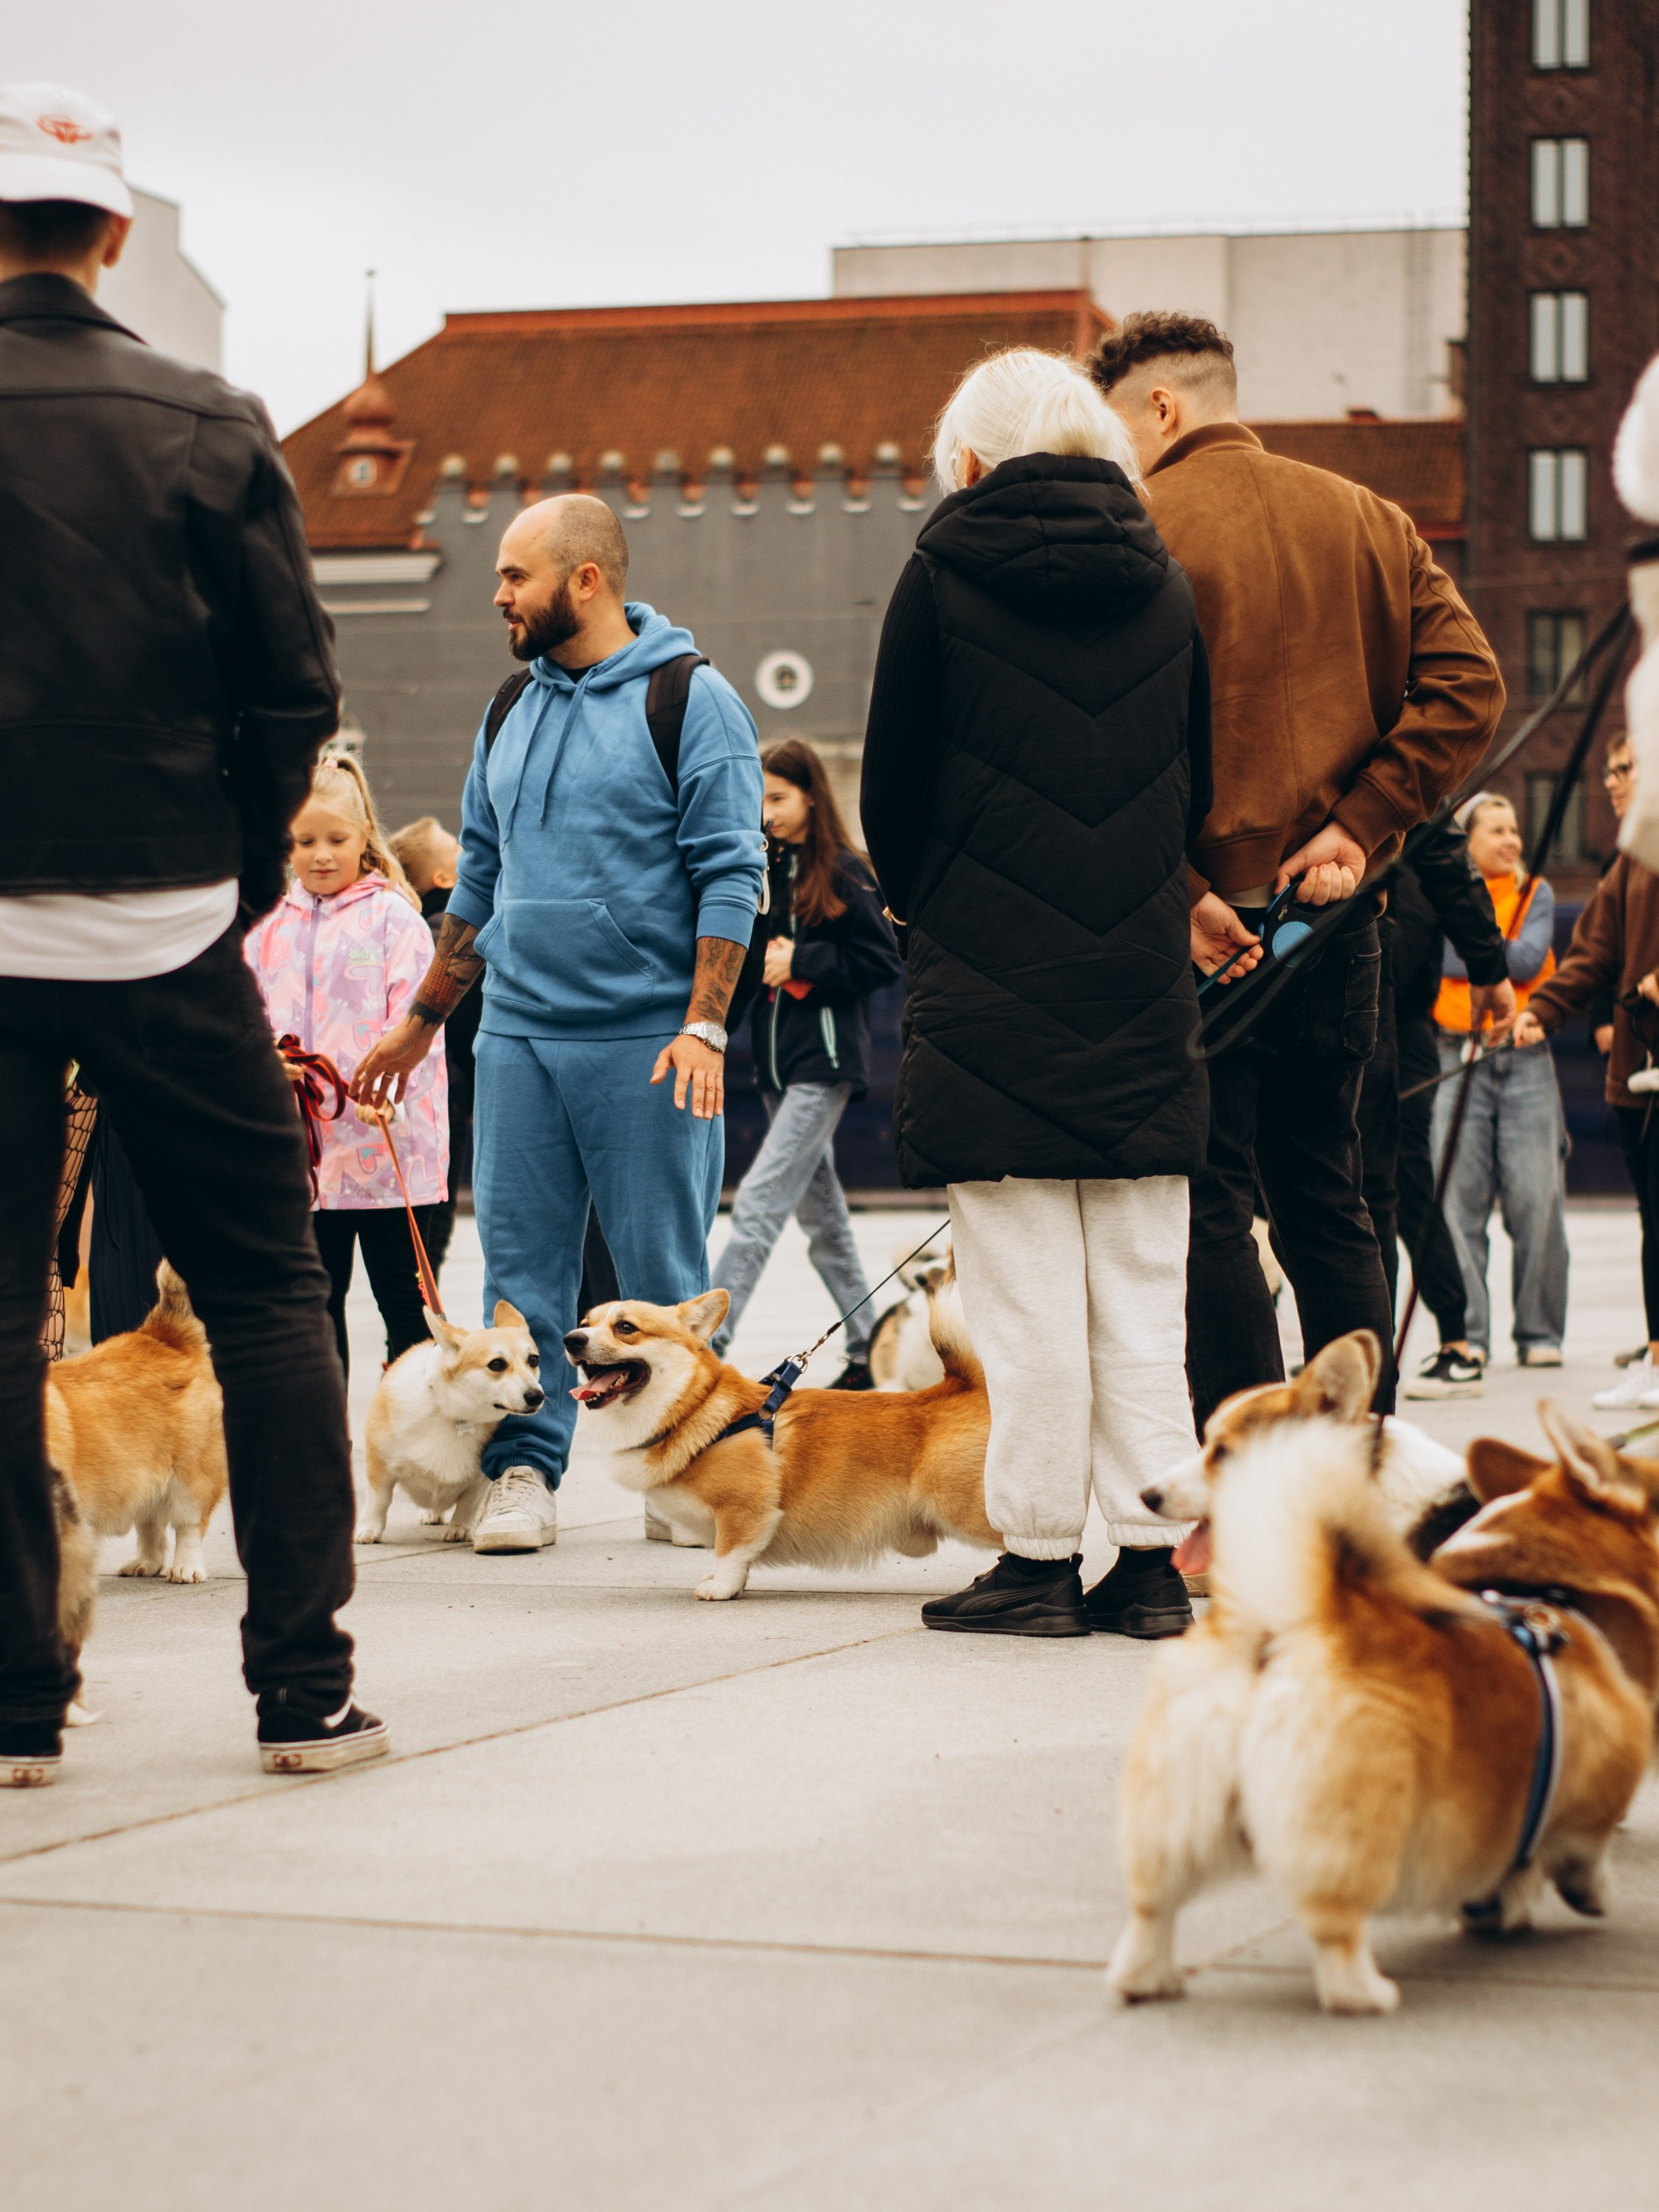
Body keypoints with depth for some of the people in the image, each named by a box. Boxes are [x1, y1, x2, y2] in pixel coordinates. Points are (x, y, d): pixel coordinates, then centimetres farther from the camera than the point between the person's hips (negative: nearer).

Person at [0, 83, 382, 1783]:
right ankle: (306, 1685, 9)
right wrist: (239, 879, 11)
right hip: (168, 927, 0)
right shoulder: (207, 430, -2)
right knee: (266, 1297, 9)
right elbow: (292, 690, -1)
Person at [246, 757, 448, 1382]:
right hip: (303, 1145, 5)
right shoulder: (270, 926, 11)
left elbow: (415, 1019, -10)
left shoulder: (393, 917, -2)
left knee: (402, 1296, 2)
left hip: (388, 1139, -4)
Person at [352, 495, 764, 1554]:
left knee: (664, 1269, 0)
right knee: (521, 1261, 3)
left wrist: (703, 1027, -17)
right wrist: (420, 1024, 20)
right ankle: (523, 1469, 8)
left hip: (645, 1041, -6)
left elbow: (731, 875, -9)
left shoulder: (691, 701, -4)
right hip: (516, 1032, 6)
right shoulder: (512, 712, 15)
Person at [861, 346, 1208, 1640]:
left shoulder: (946, 575, -4)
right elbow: (1196, 790, 14)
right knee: (1144, 1287, 7)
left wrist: (925, 910, 19)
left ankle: (1042, 1556, 3)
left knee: (1028, 1289, 0)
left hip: (995, 992, -3)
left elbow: (892, 789, 2)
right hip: (1141, 986, 4)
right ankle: (1152, 1557, 8)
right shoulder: (1166, 586, 7)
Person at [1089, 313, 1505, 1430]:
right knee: (1326, 1201, 14)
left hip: (1198, 922, -5)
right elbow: (1470, 686, 1)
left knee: (1208, 1207, -1)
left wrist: (1177, 891, -15)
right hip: (1339, 917, 6)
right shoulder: (1370, 520, 11)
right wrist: (1359, 828, -4)